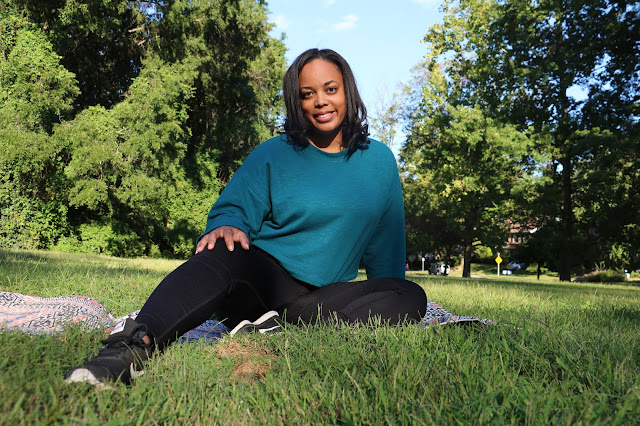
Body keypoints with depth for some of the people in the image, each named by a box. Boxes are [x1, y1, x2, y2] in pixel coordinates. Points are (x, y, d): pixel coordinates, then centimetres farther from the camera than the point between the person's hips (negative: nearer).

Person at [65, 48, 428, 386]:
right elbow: (233, 210, -1)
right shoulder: (273, 155, 5)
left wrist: (384, 306, 18)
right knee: (226, 251, -35)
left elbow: (386, 241, 16)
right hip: (262, 279, -2)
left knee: (411, 297, -23)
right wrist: (228, 226, -25)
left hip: (322, 296, 3)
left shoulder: (379, 161, 10)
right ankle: (134, 346, -54)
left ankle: (279, 328, -36)